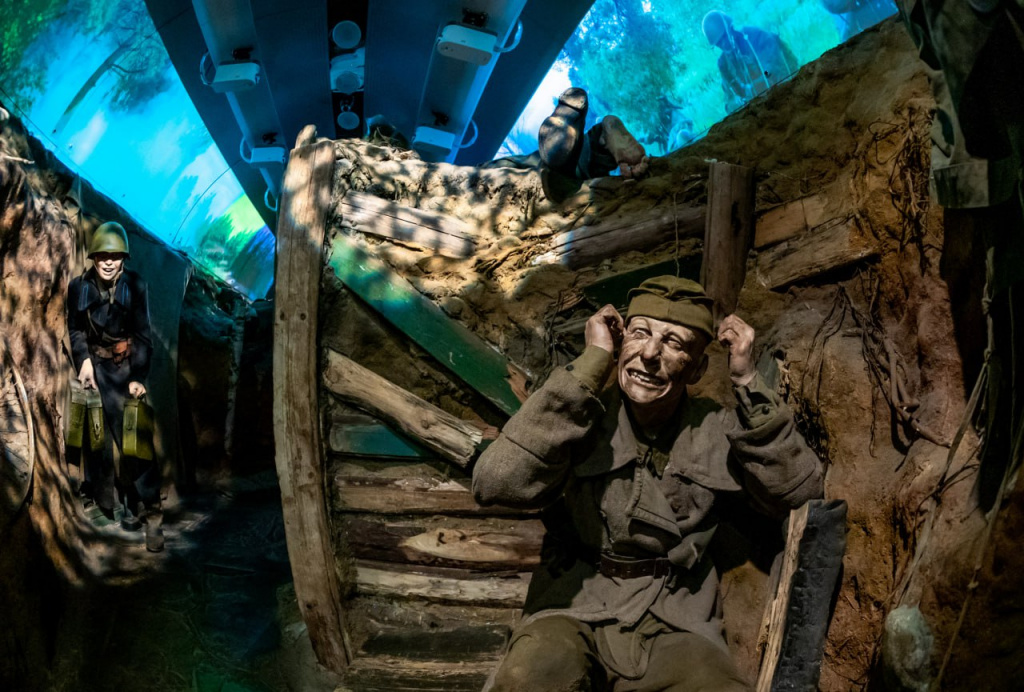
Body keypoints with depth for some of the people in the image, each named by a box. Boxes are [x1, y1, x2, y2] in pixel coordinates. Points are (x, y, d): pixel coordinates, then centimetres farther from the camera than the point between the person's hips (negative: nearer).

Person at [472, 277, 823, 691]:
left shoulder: (715, 431, 5)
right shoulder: (586, 412, -4)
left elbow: (798, 492, -4)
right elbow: (495, 485, -21)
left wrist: (748, 383, -9)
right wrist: (589, 366, -20)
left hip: (673, 629, 3)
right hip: (573, 616, -3)